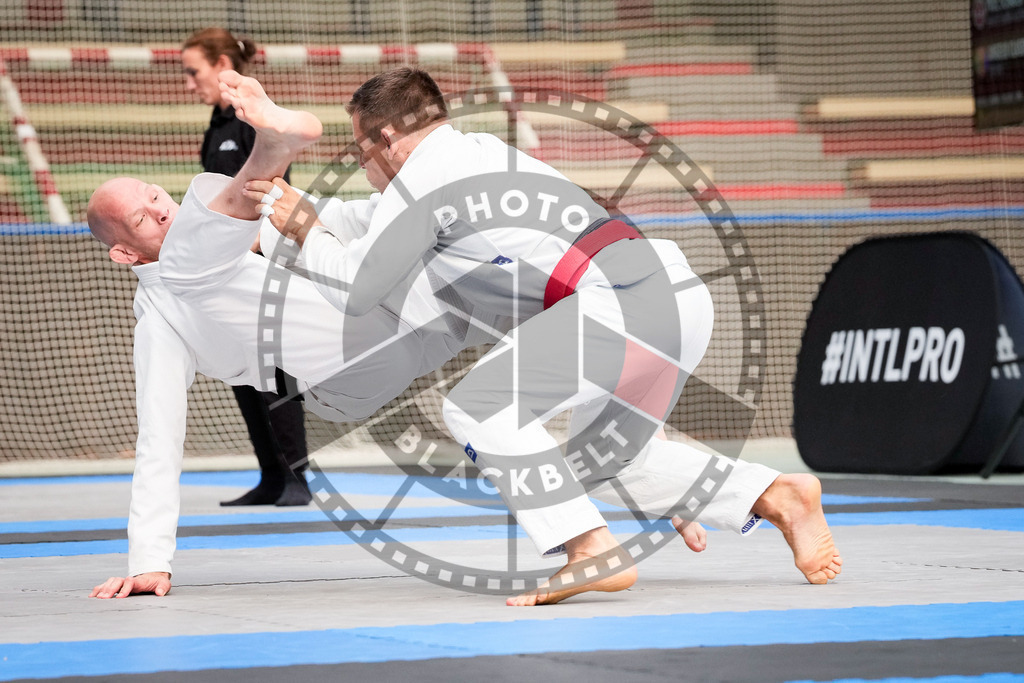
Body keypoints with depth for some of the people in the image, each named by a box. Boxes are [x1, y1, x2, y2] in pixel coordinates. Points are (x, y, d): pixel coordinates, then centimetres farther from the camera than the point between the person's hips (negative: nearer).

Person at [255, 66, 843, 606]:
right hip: (681, 296, 10)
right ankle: (779, 496, 16)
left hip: (628, 306, -10)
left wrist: (308, 232, 22)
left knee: (480, 407, -9)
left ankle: (594, 552, -16)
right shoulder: (485, 152, 30)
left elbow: (355, 290, 6)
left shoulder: (423, 175, 3)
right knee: (599, 461, 24)